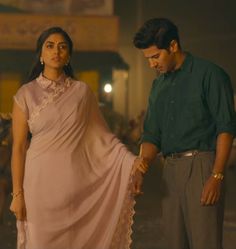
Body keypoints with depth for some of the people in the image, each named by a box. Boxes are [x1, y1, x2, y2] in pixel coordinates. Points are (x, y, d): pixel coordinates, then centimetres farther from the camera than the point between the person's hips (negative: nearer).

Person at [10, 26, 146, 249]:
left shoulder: (82, 92, 6)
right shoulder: (26, 94, 1)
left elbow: (101, 134, 6)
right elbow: (19, 147, 0)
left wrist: (131, 160, -7)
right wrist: (17, 193, -4)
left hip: (76, 184, 1)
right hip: (41, 183, -1)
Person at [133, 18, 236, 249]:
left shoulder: (209, 74, -3)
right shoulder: (158, 85, 17)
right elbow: (151, 135, 17)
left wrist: (217, 177, -15)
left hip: (201, 165, -7)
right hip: (171, 169, 7)